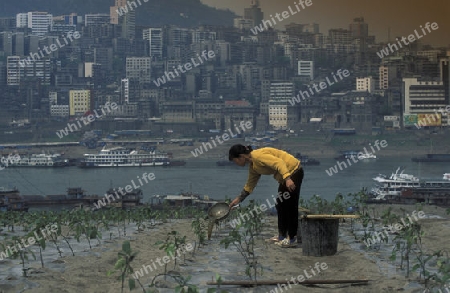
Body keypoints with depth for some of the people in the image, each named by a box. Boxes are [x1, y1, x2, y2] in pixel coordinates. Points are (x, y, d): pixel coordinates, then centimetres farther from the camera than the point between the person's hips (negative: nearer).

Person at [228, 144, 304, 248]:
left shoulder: (258, 156, -21)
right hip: (285, 176, 10)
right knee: (280, 205, 15)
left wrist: (287, 178, -40)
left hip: (294, 171, -10)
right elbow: (250, 185, 22)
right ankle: (282, 236, 24)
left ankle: (292, 239, -4)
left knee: (291, 206, -8)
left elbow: (279, 162, -30)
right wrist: (238, 199, 23)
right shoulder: (252, 166, 10)